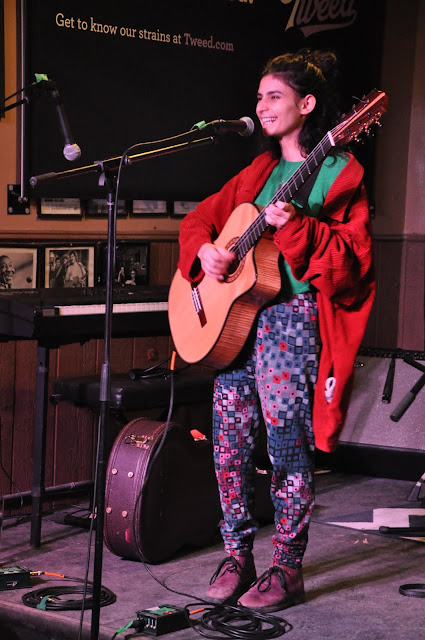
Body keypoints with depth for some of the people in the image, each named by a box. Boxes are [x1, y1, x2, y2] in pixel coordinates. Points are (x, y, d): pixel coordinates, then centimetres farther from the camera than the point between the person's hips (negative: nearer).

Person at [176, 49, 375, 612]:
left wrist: (295, 228, -23)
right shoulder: (260, 171, 18)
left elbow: (353, 260, -11)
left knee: (286, 440, -8)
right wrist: (205, 250, 3)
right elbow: (202, 216, 24)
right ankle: (237, 556, 17)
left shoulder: (337, 173, -2)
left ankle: (287, 569, 4)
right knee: (230, 439, 4)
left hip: (293, 312, -6)